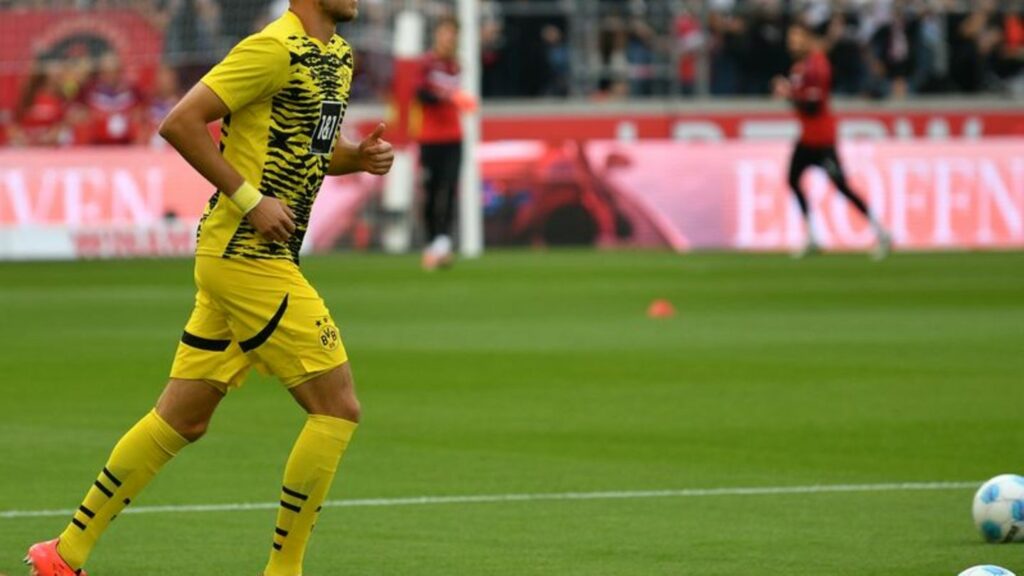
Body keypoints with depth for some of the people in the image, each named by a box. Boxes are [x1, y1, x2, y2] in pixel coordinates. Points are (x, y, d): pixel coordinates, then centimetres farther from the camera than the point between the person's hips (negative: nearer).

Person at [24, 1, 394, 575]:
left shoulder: (338, 55, 15)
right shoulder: (275, 48, -15)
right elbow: (180, 122, -18)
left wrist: (359, 156, 6)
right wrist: (249, 199, -19)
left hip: (233, 259, 9)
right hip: (249, 256, -9)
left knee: (183, 419, 11)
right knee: (337, 408, -7)